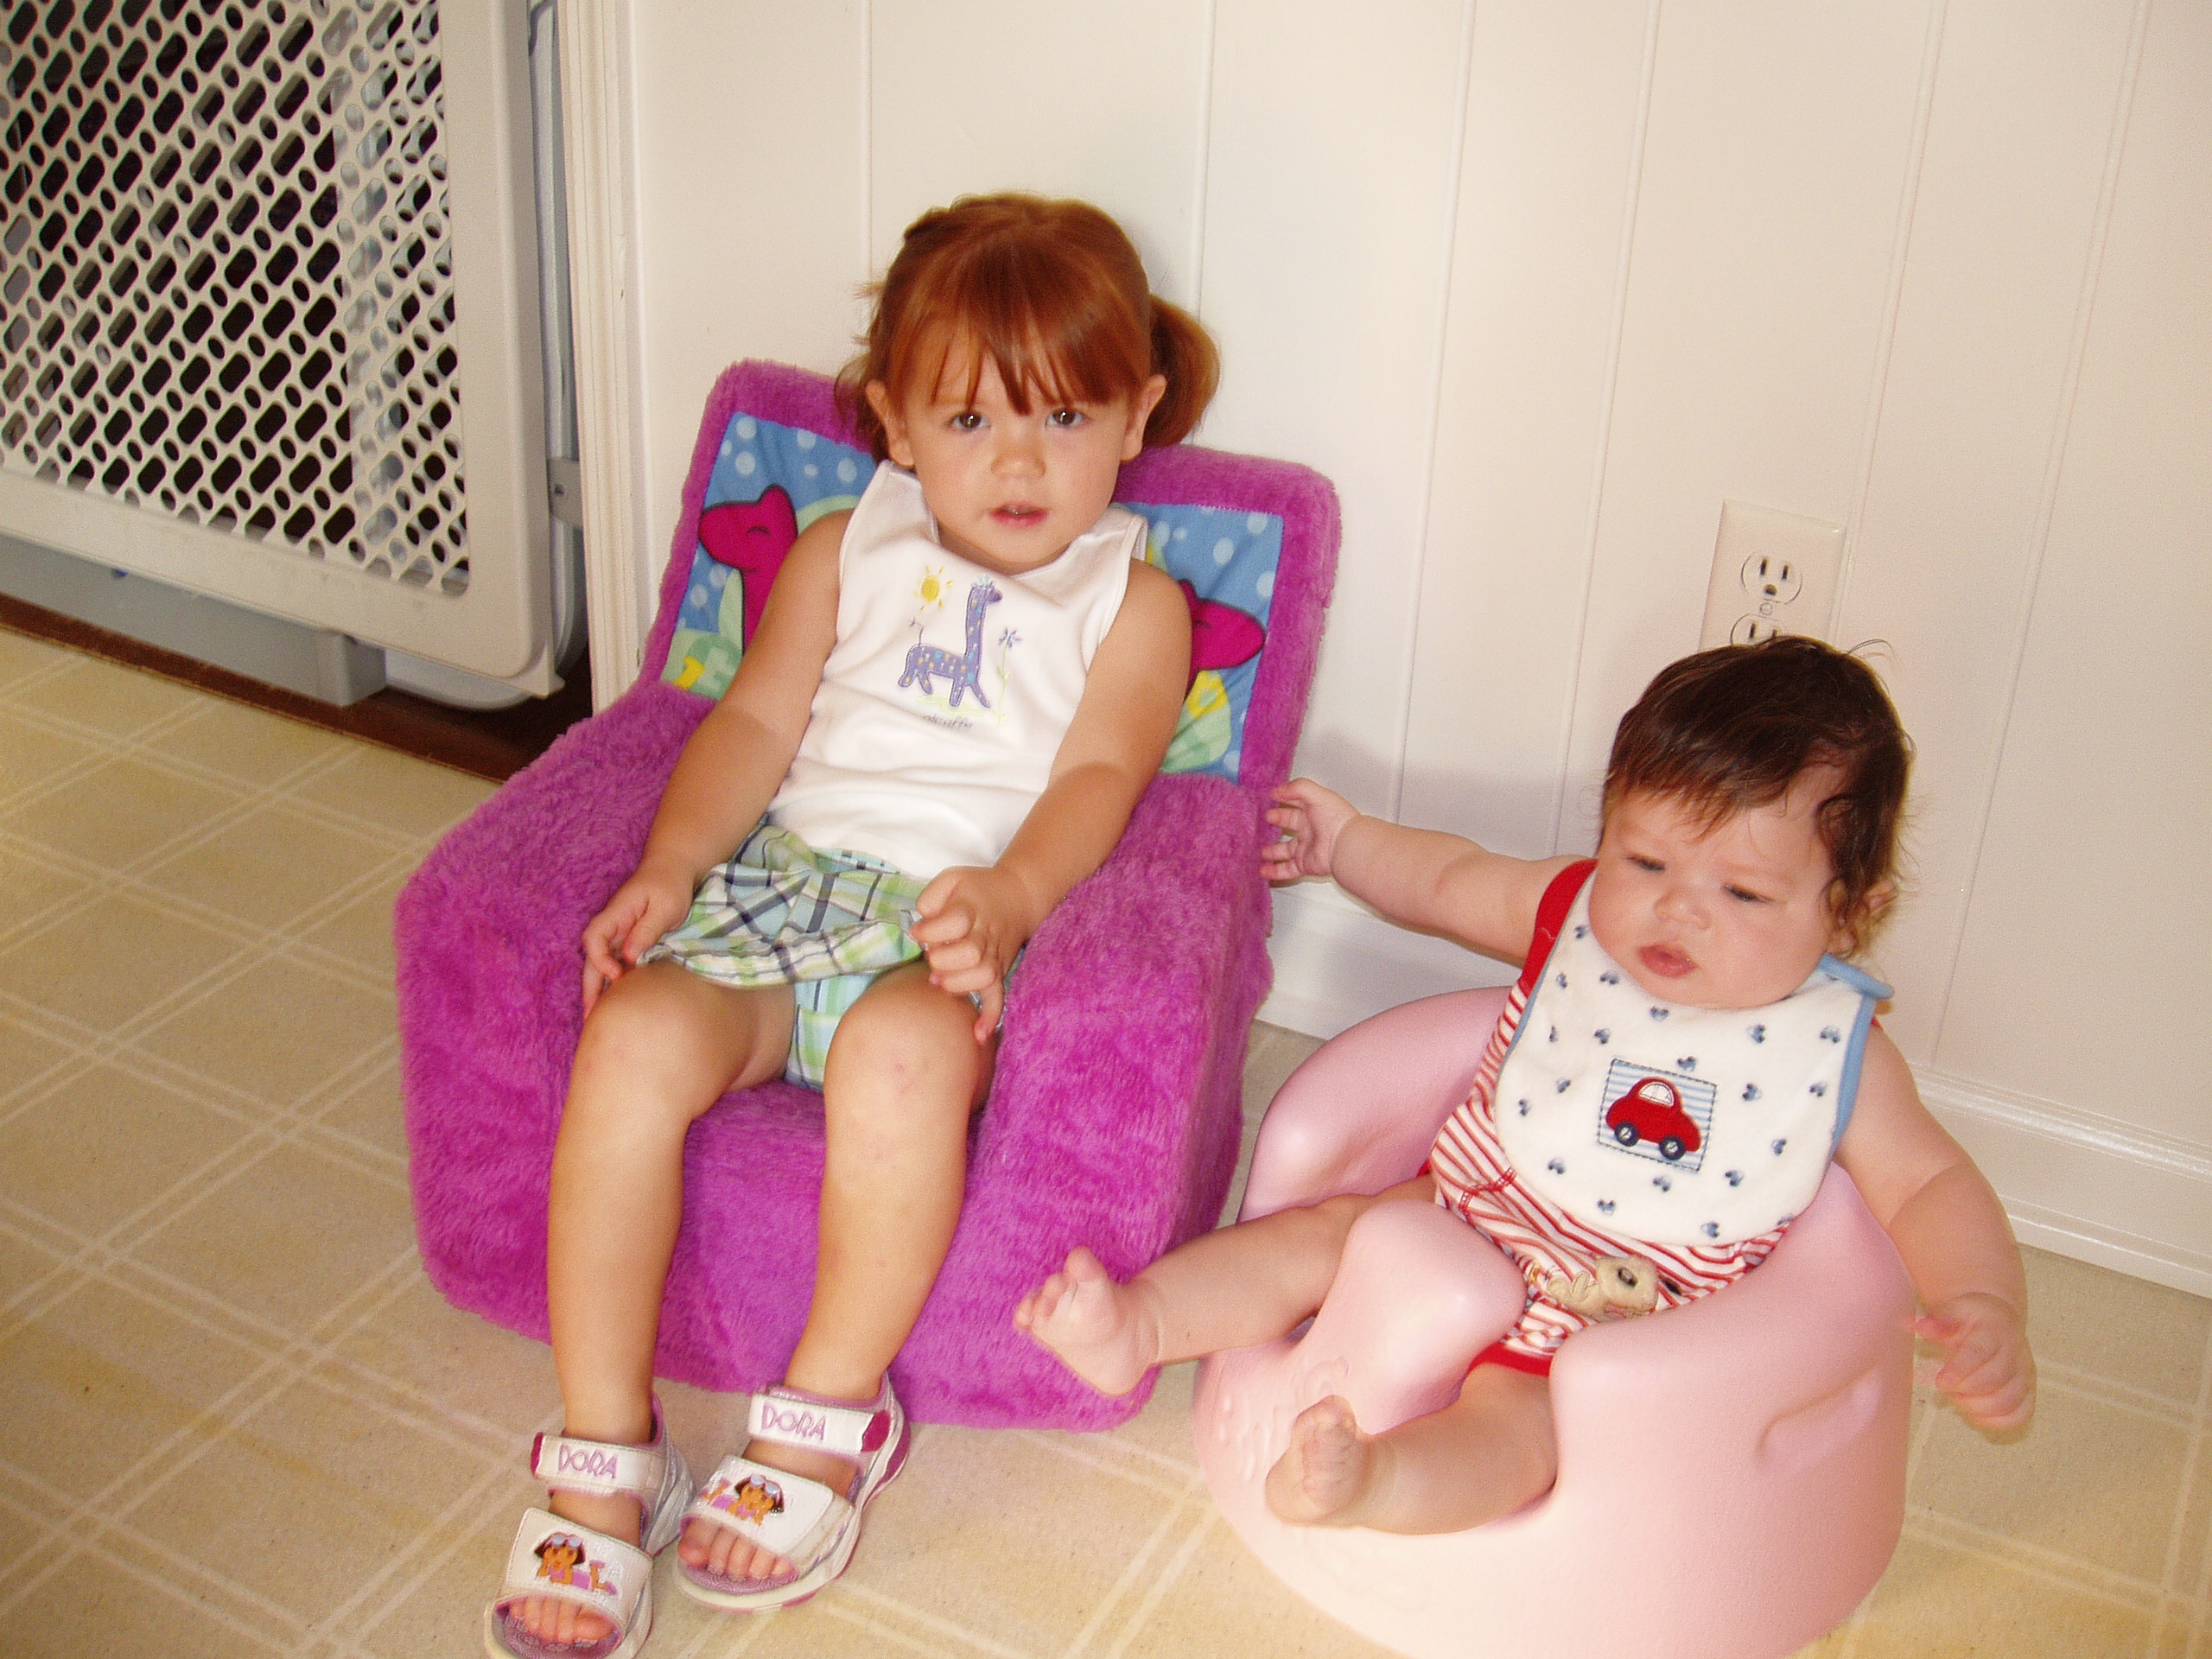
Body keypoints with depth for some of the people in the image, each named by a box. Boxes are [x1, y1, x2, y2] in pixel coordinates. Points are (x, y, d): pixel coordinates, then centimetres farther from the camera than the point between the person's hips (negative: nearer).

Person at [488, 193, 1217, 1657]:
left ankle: (830, 1416, -15)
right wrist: (672, 866, -8)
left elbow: (1097, 775, -5)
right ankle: (604, 1455, -16)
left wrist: (1011, 892, -27)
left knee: (905, 1052, -38)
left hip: (959, 914, -3)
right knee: (635, 1036, -27)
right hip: (783, 873, 3)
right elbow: (756, 724, 10)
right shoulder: (846, 551, 18)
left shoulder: (1133, 599, 10)